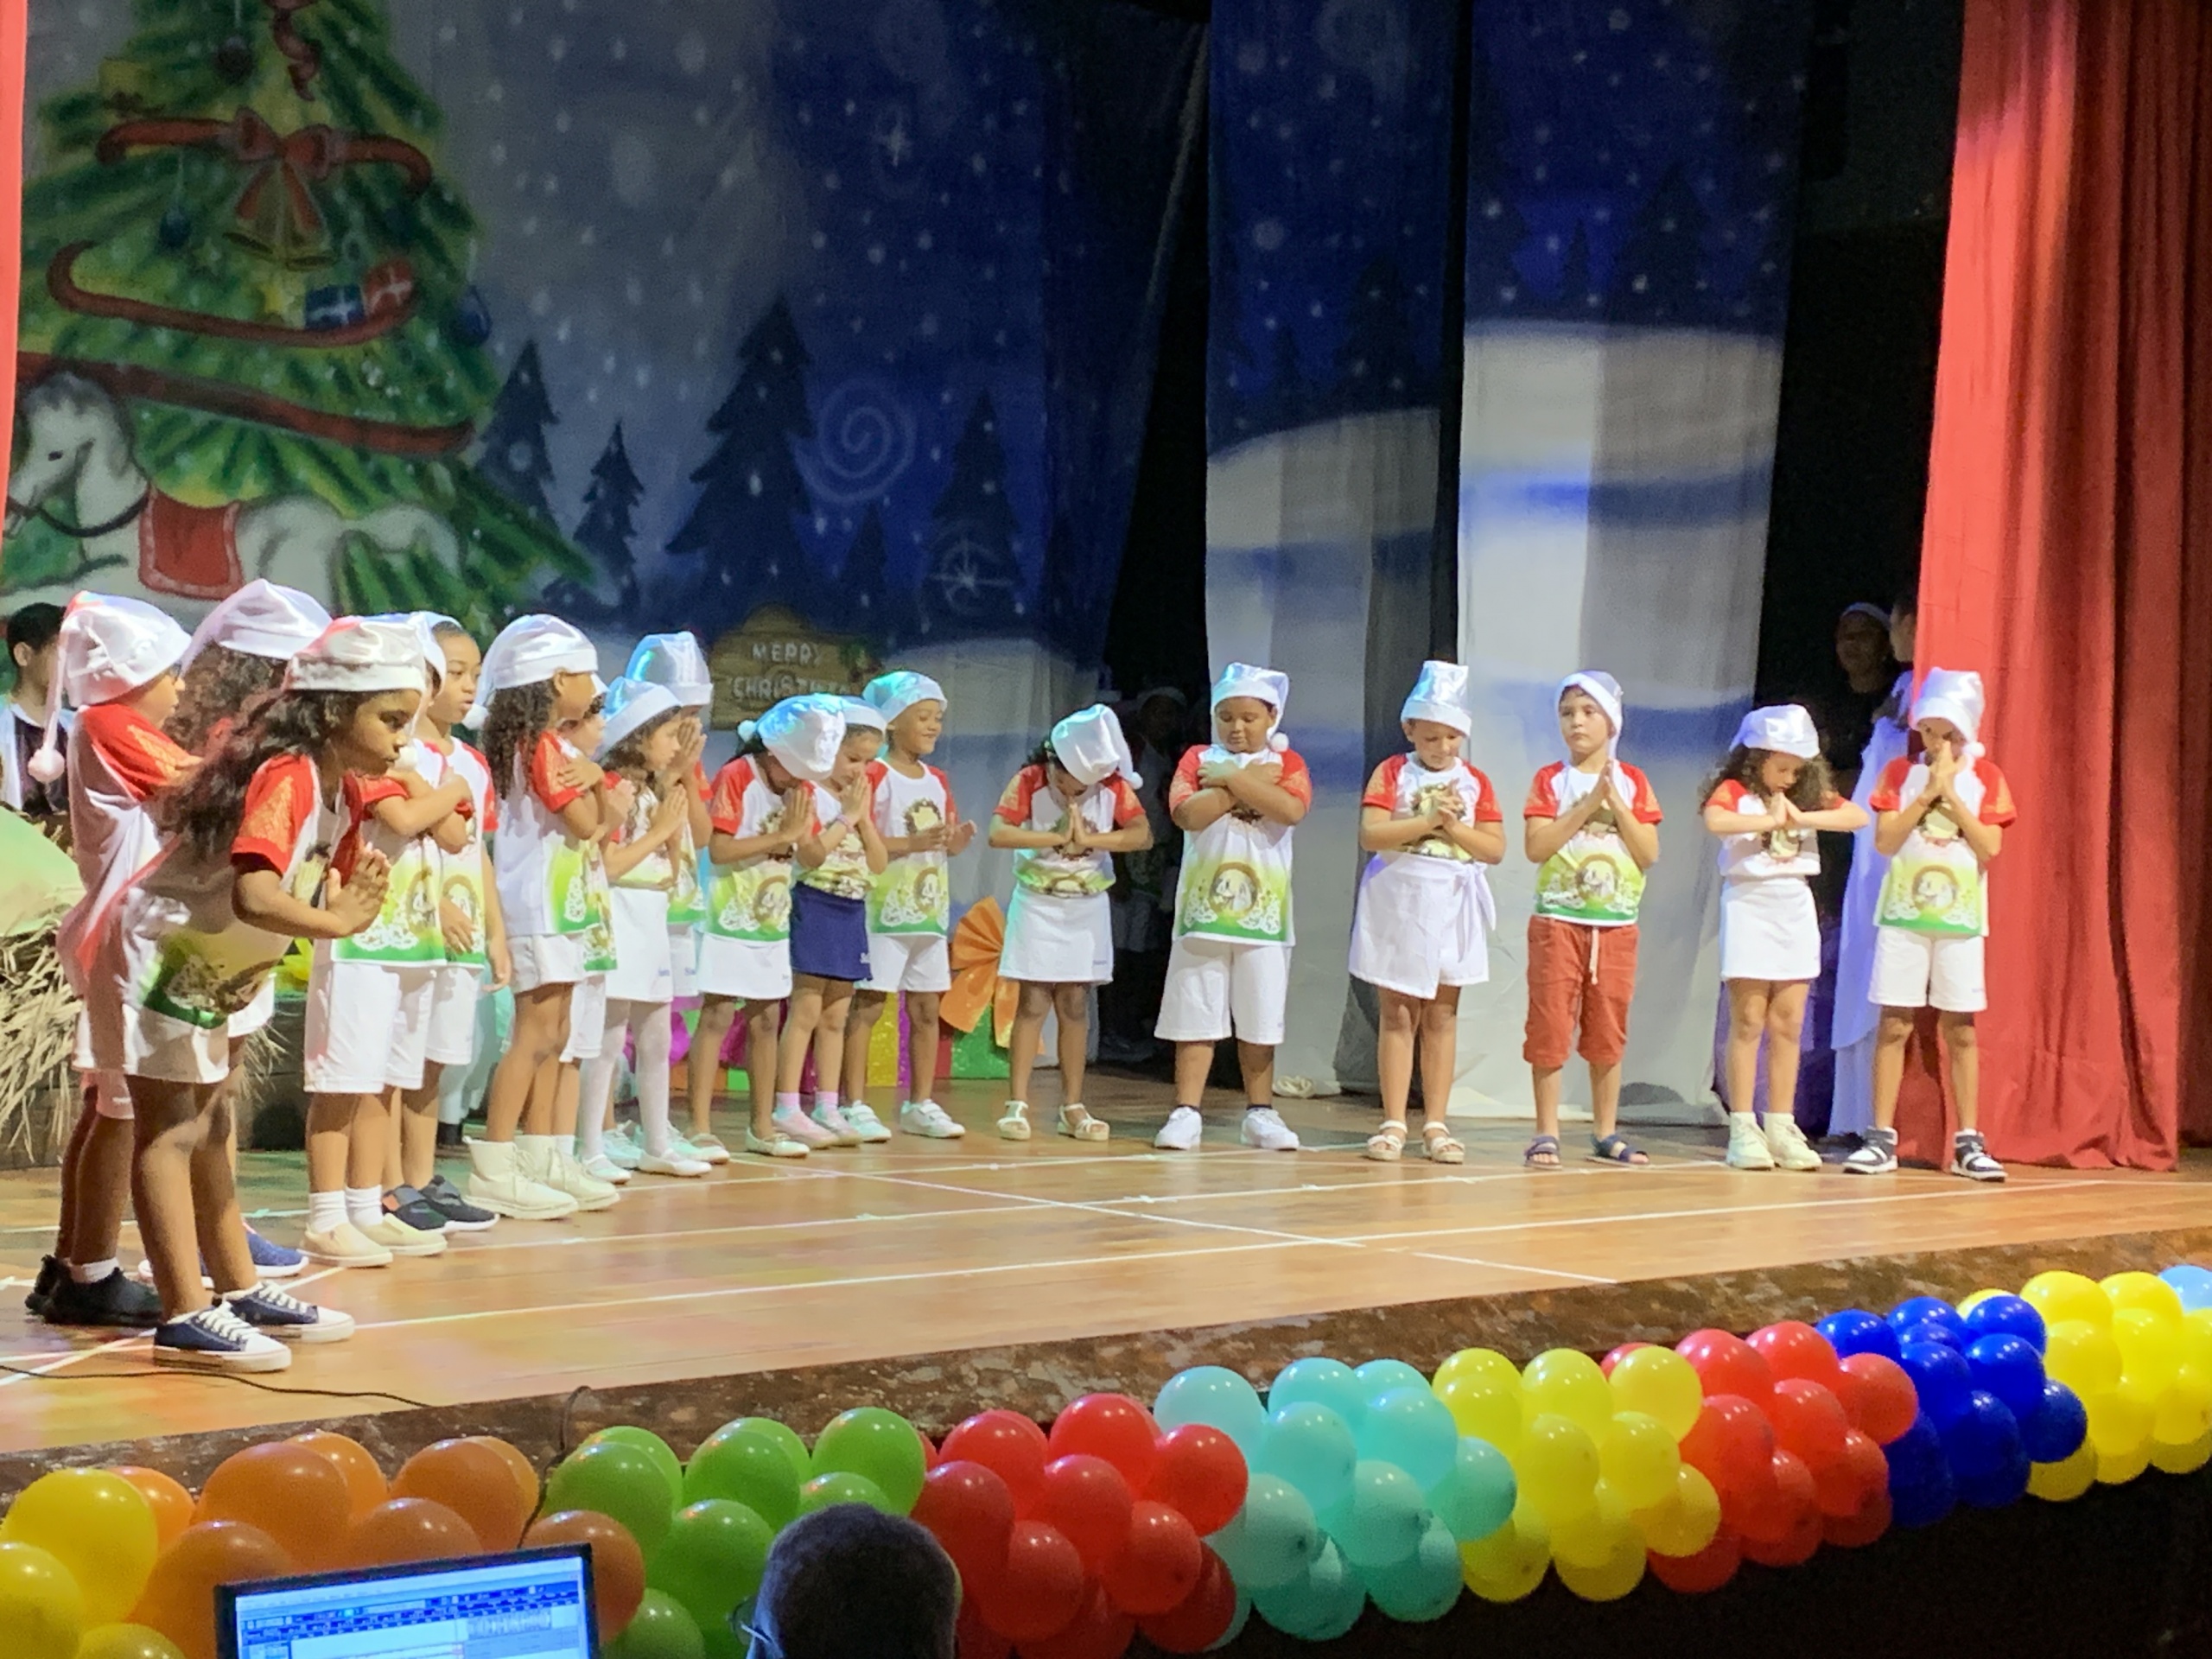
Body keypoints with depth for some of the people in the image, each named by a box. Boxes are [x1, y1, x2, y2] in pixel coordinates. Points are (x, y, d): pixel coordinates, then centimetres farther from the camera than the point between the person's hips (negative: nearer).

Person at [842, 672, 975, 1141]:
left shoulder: (938, 781, 14)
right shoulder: (875, 776, -8)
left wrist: (956, 841, -5)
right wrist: (913, 843, -24)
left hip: (929, 908, 7)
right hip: (884, 906, -7)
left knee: (926, 1009, 9)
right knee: (868, 1005, -5)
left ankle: (920, 1104, 16)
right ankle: (855, 1105, -2)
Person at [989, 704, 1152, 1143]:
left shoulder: (1114, 785, -5)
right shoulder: (1029, 781, -11)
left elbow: (1143, 834, -14)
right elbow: (998, 833, -23)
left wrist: (1091, 840, -25)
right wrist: (1057, 839, -25)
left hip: (1087, 907, 3)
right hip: (1038, 905, -3)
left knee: (1075, 1004, 6)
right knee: (1034, 1003, -5)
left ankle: (1073, 1107, 10)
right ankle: (1017, 1103, -4)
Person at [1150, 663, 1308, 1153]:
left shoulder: (1286, 762, 6)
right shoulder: (1198, 759, 6)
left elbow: (1291, 809, -15)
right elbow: (1188, 813, -13)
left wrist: (1229, 778, -12)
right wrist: (1250, 782, -11)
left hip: (1263, 911, 0)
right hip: (1203, 908, 0)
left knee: (1259, 1019, 7)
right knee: (1196, 1016, 0)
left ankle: (1260, 1113, 16)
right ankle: (1186, 1111, 2)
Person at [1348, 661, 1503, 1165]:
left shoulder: (1475, 782, 7)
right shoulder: (1392, 773, 0)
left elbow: (1495, 848, 0)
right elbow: (1371, 835, -13)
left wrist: (1455, 828, -15)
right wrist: (1428, 822, -19)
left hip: (1452, 906, 2)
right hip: (1399, 904, -2)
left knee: (1442, 1015, 6)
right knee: (1398, 1014, 0)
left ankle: (1435, 1123, 10)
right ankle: (1394, 1121, 3)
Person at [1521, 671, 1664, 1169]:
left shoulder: (1632, 782, 6)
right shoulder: (1550, 780, 1)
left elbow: (1649, 853, -2)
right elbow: (1535, 846, -12)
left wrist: (1617, 804, -12)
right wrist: (1587, 804, -16)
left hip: (1616, 923, 2)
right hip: (1558, 919, -2)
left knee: (1608, 1030, 7)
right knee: (1550, 1026, -4)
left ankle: (1606, 1133, 16)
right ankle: (1546, 1133, 1)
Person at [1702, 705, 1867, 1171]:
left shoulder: (1808, 795, 11)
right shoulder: (1734, 792, -3)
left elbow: (1858, 817, -3)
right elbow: (1715, 820, -26)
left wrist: (1802, 818, -12)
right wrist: (1770, 820, -18)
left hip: (1796, 910, 5)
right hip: (1750, 908, -5)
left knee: (1788, 1026, 6)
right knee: (1749, 1023, -5)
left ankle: (1781, 1127, 11)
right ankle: (1742, 1129, -3)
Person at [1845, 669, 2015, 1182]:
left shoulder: (1986, 778, 3)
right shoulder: (1900, 772, 4)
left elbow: (1990, 846, -8)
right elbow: (1885, 839, -6)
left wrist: (1951, 794, -12)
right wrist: (1927, 794, -11)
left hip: (1960, 916, 0)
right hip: (1903, 914, 0)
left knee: (1960, 1028, 2)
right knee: (1894, 1024, -2)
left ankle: (1967, 1142, 6)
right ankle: (1882, 1138, 2)